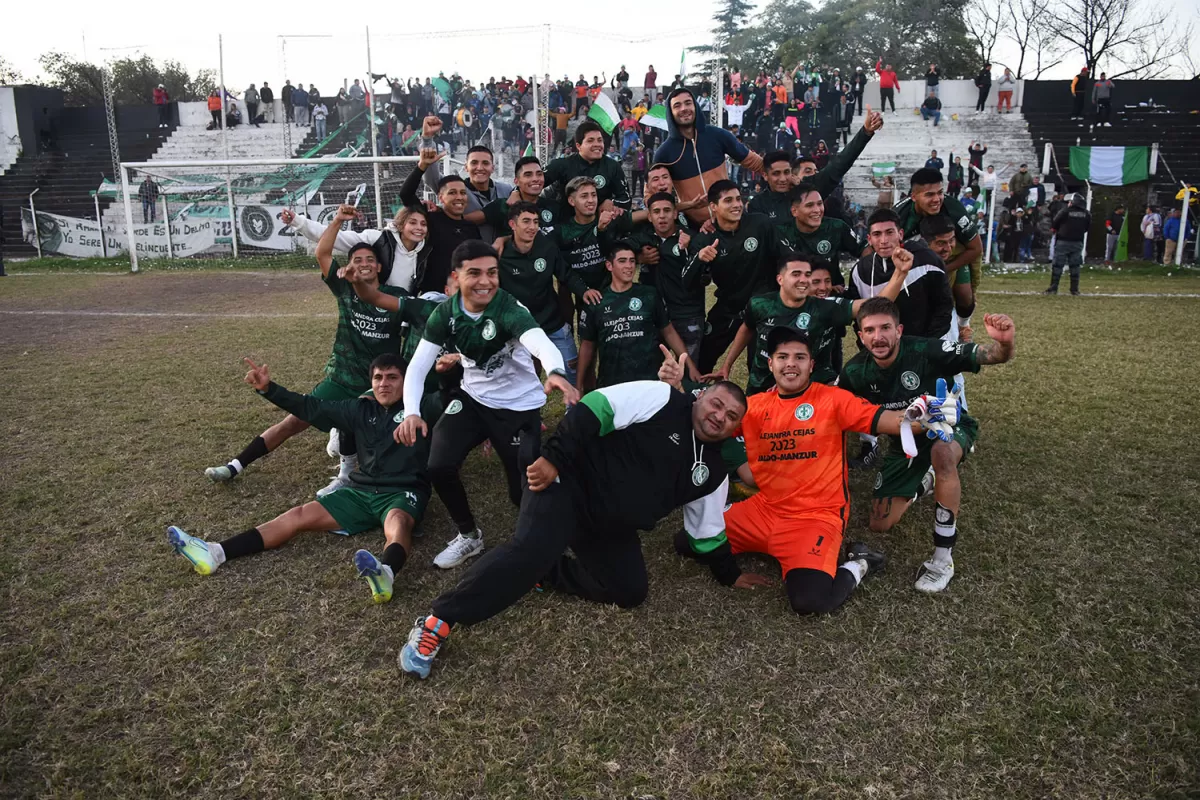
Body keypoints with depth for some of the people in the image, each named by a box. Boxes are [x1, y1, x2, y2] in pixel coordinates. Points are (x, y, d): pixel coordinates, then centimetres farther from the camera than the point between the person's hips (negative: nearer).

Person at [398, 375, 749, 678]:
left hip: (610, 528, 8)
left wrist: (729, 573, 24)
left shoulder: (713, 473, 11)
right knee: (532, 549, -30)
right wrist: (554, 458, -23)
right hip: (570, 482, -8)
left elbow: (708, 531, 23)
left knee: (631, 591, -8)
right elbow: (594, 409, -17)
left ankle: (545, 572, 7)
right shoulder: (660, 398, -9)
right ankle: (436, 623, -25)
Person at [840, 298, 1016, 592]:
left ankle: (943, 558, -29)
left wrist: (1004, 343, -55)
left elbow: (991, 357, -32)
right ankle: (925, 482, 35)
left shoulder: (926, 351, -30)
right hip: (906, 441, 4)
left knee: (941, 451, -43)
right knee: (880, 525, 2)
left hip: (949, 427, -4)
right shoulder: (855, 372, -17)